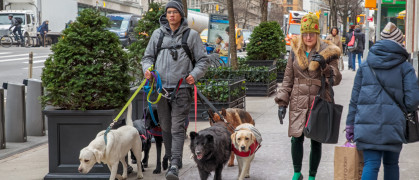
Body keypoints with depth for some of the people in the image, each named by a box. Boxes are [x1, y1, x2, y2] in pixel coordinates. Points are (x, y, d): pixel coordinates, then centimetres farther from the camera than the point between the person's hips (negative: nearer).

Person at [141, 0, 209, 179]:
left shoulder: (191, 35, 4)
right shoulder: (158, 34, 11)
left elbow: (203, 60, 7)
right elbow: (148, 56, 19)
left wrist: (195, 74, -10)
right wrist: (147, 68, -2)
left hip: (182, 89, -3)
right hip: (161, 87, 3)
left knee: (177, 128, -12)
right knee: (165, 127, 10)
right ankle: (172, 158, 25)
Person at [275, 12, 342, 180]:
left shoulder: (326, 52, 1)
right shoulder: (295, 51, 8)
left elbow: (336, 79, -2)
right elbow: (288, 78, 13)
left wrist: (325, 66, -19)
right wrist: (282, 102, 7)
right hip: (298, 102, 1)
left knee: (316, 140, 3)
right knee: (296, 138, -4)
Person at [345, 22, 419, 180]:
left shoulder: (365, 66, 10)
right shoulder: (405, 67, 1)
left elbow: (355, 98, 9)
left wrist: (350, 125, 14)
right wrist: (406, 109, 15)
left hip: (367, 124, 1)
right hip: (393, 124, -1)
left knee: (371, 164, -2)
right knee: (391, 164, 14)